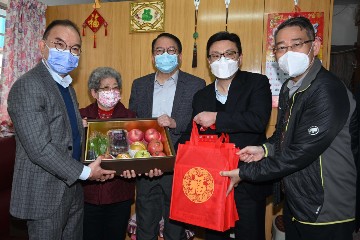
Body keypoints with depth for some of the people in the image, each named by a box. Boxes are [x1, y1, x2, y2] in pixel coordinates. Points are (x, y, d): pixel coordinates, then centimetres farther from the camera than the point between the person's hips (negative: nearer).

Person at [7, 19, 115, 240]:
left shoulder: (67, 88, 11)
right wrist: (85, 172, -16)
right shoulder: (28, 86, -17)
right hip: (45, 195, -8)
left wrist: (98, 165, 1)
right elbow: (39, 148, -23)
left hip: (73, 190, 8)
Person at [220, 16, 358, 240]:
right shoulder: (289, 88, 5)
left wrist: (244, 173, -17)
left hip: (326, 214, -7)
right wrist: (265, 149, -4)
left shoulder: (328, 91, -23)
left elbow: (300, 153, -25)